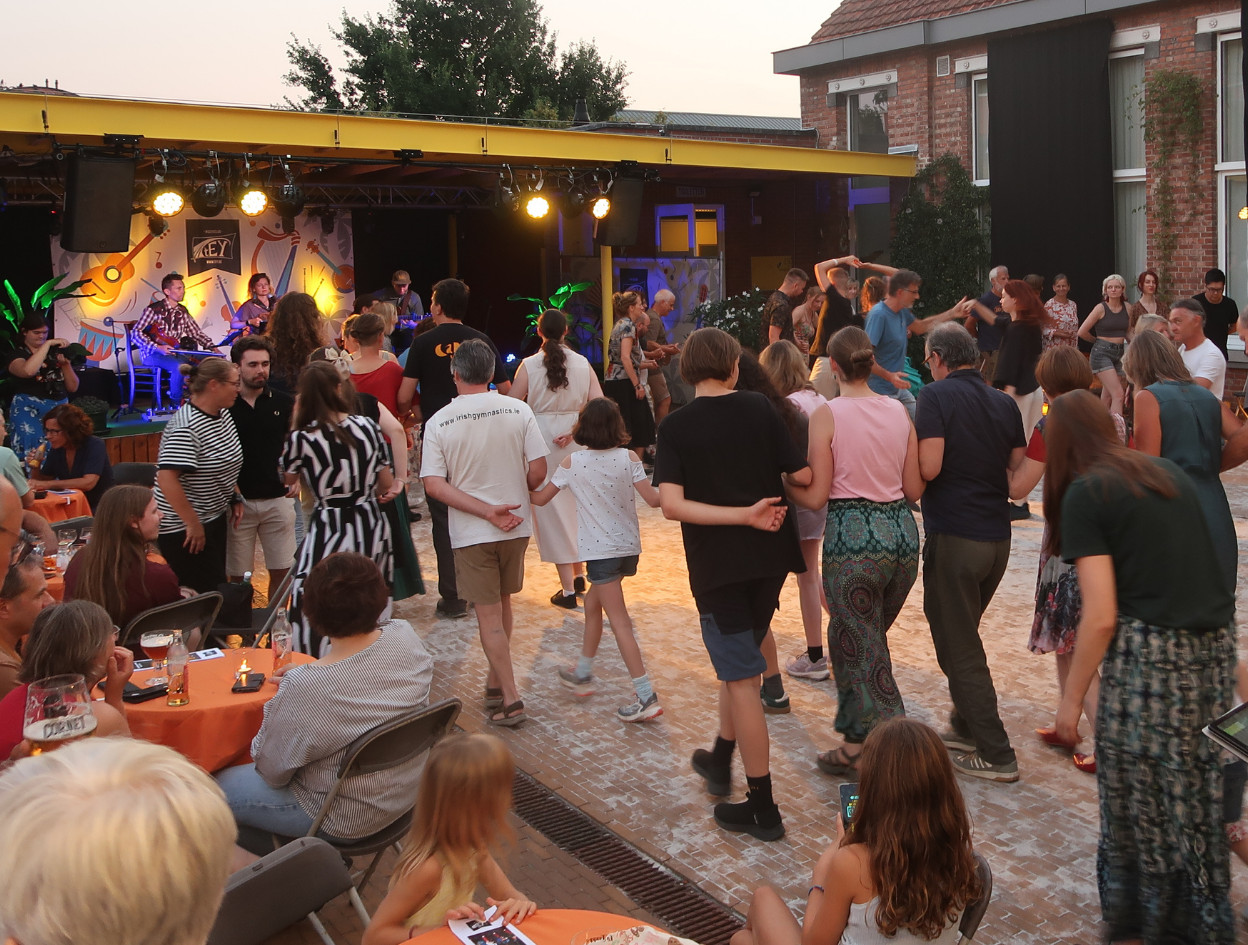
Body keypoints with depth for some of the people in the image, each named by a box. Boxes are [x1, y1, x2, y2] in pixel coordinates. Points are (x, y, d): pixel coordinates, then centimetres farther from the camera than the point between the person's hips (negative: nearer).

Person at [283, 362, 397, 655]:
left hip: (329, 533, -5)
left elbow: (288, 480, 8)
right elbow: (387, 485, 7)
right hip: (372, 528, 5)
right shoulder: (368, 426, -2)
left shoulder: (302, 437, -12)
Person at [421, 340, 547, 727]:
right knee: (502, 601, 21)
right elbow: (538, 472, -8)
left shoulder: (439, 422, -8)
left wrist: (487, 511, -16)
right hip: (516, 526, 2)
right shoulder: (518, 410, -7)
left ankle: (510, 699, 3)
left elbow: (433, 484, -15)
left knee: (489, 615, 5)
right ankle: (496, 680, 32)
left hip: (471, 532, -2)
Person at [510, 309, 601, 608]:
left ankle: (568, 589, 4)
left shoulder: (529, 365, -7)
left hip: (542, 441, -3)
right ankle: (579, 574, 31)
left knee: (551, 510, 4)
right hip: (576, 444, 3)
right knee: (576, 507, 21)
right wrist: (573, 430, -7)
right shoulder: (583, 364, 0)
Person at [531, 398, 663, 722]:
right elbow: (653, 500, -10)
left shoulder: (571, 463, -8)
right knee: (592, 604, 24)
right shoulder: (629, 458, -5)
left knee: (619, 622, -3)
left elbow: (540, 499, 2)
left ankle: (647, 697, -7)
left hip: (599, 550, -4)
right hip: (629, 546, 4)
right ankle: (583, 674, 37)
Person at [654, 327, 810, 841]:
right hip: (770, 555, 3)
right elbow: (802, 476, -3)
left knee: (741, 678, 1)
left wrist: (743, 514, -17)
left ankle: (763, 808, 6)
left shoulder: (676, 426, -7)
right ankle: (720, 761, 36)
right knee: (741, 660, 22)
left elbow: (672, 505, -20)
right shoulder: (759, 407, -2)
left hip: (717, 563, -3)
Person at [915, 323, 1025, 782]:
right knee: (964, 636, 23)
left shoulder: (936, 395, -10)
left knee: (959, 648, 3)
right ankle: (965, 727, 32)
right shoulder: (1005, 403, 8)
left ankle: (996, 755, 6)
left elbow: (928, 468, -18)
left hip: (954, 537, -7)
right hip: (998, 536, 7)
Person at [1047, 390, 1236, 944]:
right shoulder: (1169, 472, 14)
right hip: (1215, 648, 6)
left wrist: (1072, 699, -4)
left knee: (1140, 799, 8)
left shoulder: (1085, 494, -6)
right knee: (1200, 795, 15)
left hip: (1150, 651, -6)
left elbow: (1102, 615, -11)